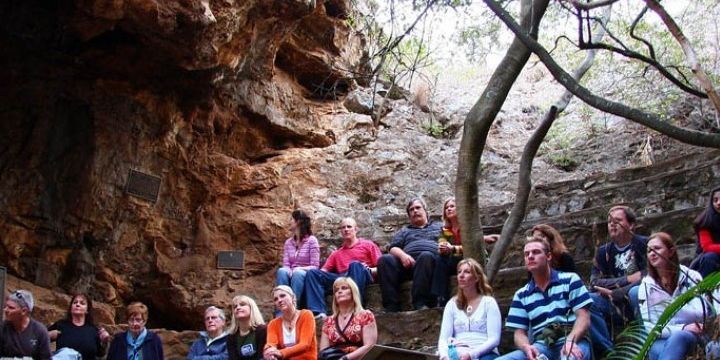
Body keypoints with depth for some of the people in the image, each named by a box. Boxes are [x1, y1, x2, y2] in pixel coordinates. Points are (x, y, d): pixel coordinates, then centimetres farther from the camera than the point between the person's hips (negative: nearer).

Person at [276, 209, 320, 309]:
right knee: (282, 271, -31)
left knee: (298, 273, -37)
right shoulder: (288, 242, 14)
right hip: (291, 275, 4)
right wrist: (288, 270, -18)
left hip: (306, 276, -3)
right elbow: (286, 265, 6)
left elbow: (315, 267, -6)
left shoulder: (311, 240, -1)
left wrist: (300, 269, -23)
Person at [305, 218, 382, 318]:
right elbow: (324, 271, 19)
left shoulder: (368, 245, 20)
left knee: (355, 265, -36)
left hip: (363, 277, -4)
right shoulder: (336, 254, 31)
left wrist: (369, 270, -10)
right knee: (312, 273, -16)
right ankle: (319, 312, -35)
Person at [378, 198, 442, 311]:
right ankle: (391, 308, -37)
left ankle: (421, 304, -45)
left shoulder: (438, 227, 33)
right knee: (385, 259, -28)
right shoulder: (404, 231, 34)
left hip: (431, 258, -2)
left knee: (426, 256, -38)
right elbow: (393, 248, 17)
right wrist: (402, 255, -6)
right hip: (408, 262, 2)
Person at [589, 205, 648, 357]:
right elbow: (595, 284, -1)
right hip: (616, 309, 4)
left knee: (637, 292, -35)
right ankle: (608, 351, -18)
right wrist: (628, 279, -12)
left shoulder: (644, 244, 0)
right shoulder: (603, 252, 12)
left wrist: (614, 294, -13)